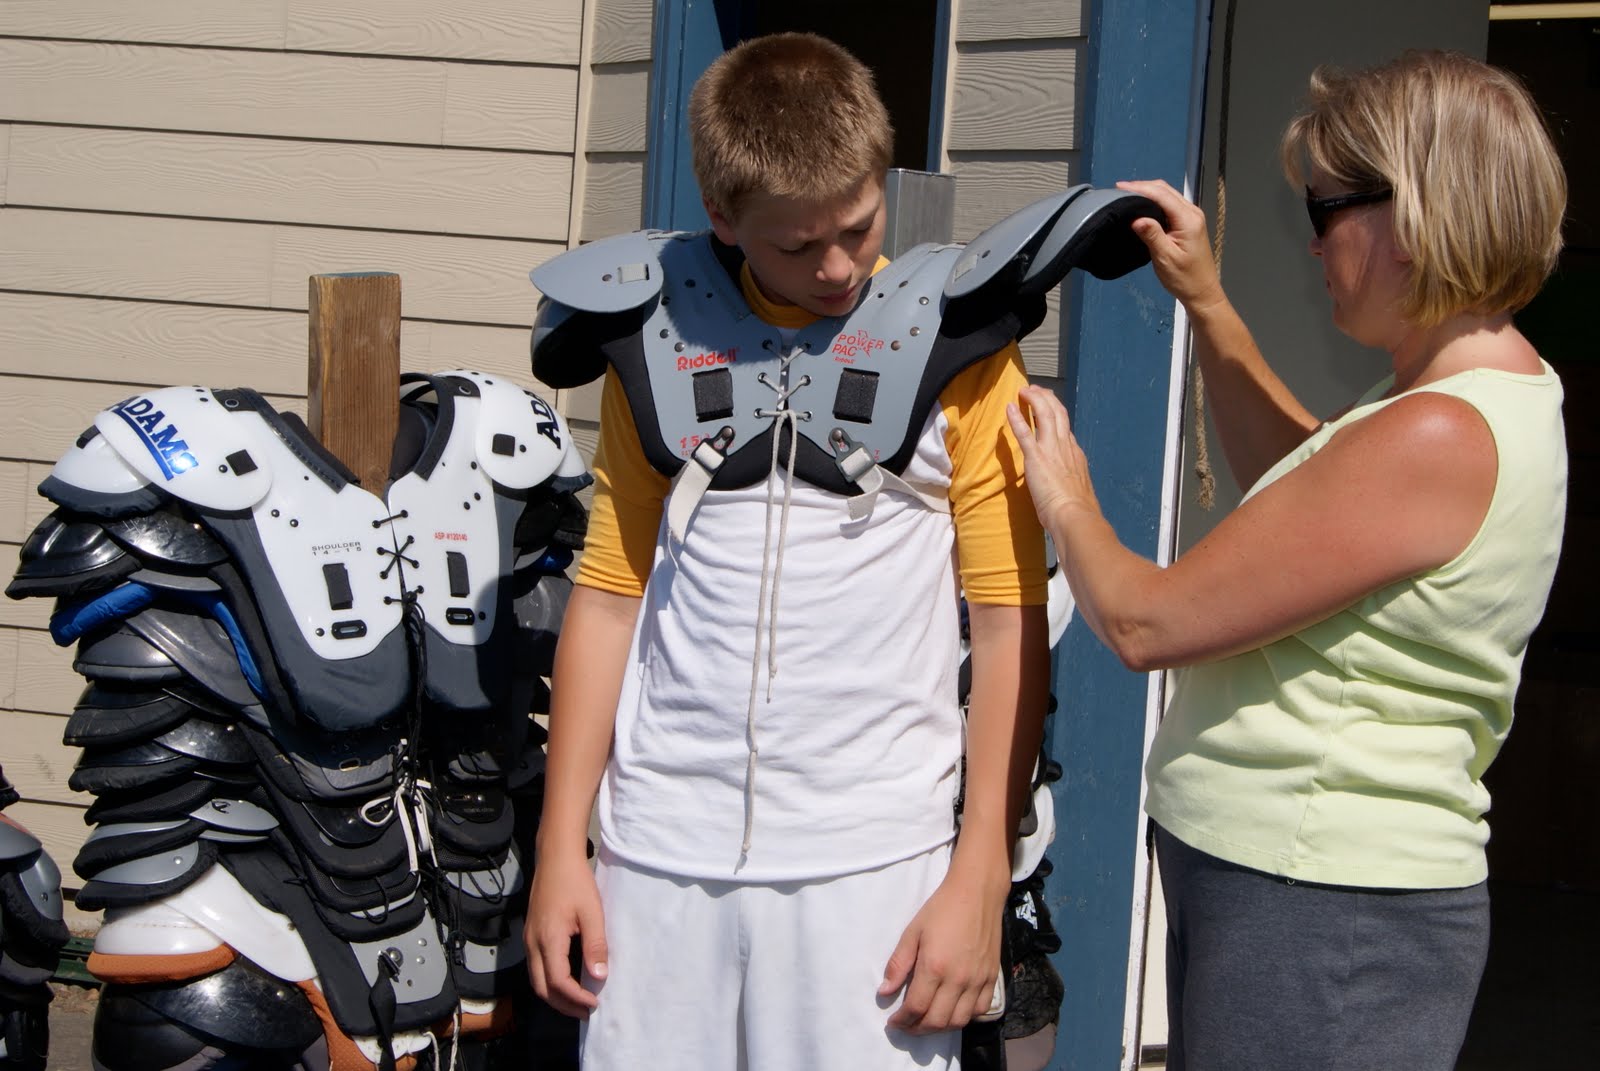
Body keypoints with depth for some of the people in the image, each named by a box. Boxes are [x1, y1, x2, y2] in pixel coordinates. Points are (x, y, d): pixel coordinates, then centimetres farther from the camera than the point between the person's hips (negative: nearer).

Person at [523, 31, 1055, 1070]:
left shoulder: (953, 346, 0)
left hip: (869, 862, -2)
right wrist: (559, 848, 7)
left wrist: (980, 880, -6)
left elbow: (1012, 623, -1)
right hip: (659, 855, 2)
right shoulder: (659, 339, 7)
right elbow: (610, 596, 11)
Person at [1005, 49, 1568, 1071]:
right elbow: (1304, 479, 26)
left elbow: (1144, 620, -21)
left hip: (1320, 925, -9)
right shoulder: (1498, 389, 6)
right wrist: (1207, 304, 17)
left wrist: (1066, 501, -1)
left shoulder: (1438, 439, -24)